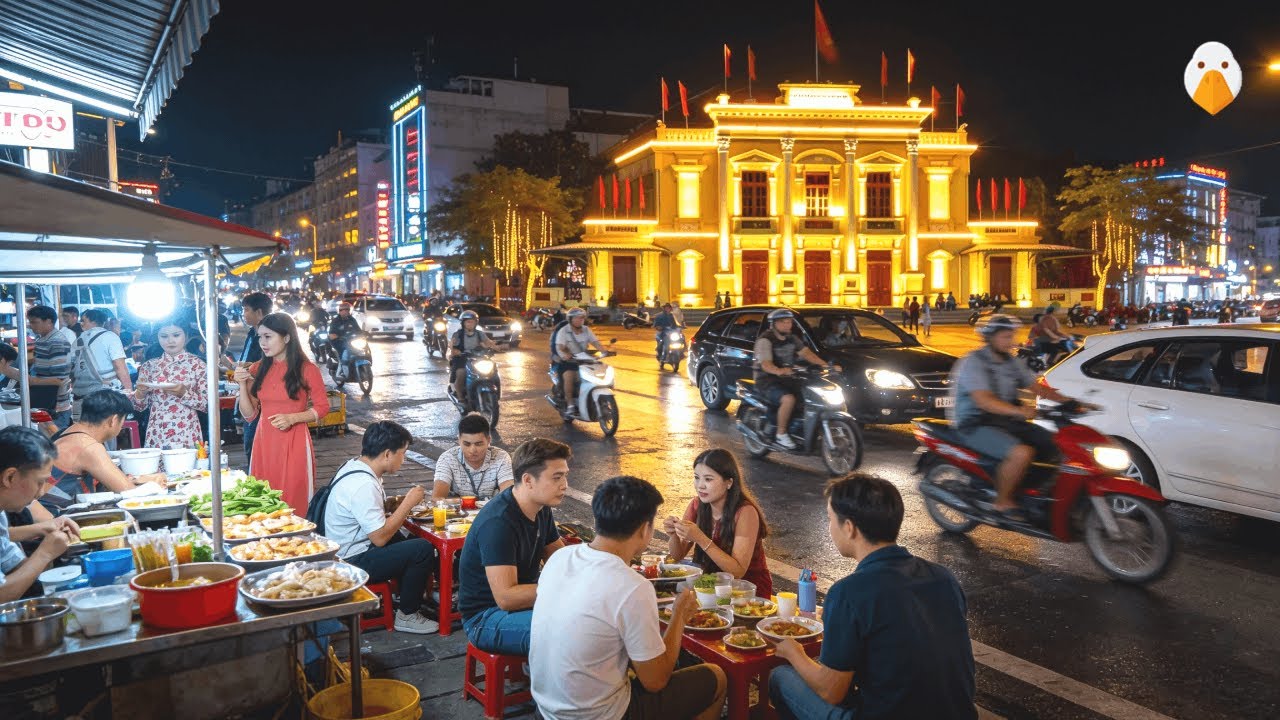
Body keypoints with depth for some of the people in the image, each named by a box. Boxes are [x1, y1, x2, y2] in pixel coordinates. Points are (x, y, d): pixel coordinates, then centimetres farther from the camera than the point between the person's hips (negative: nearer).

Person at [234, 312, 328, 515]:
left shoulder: (307, 369, -5)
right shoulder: (257, 369, 7)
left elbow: (322, 407, -2)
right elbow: (249, 414, 8)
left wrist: (292, 418, -15)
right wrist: (243, 384, -5)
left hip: (293, 442, -4)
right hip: (264, 442, 4)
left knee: (293, 500, 0)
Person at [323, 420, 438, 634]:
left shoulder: (354, 465, 3)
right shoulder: (363, 485, -26)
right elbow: (380, 538, -24)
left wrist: (403, 502, 4)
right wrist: (408, 503, -15)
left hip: (345, 551, 10)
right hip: (352, 564, -10)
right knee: (422, 549, -17)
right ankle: (407, 616, -1)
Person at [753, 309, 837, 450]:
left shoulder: (792, 338, 11)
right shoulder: (765, 340, -13)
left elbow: (806, 353, 0)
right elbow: (766, 364, -27)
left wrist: (825, 364, -16)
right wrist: (779, 371, -50)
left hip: (787, 379, 8)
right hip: (768, 381, -8)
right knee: (789, 399, -33)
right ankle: (781, 434, -19)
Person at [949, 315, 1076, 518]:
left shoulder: (1012, 362, 13)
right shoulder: (974, 362, -13)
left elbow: (1037, 387, 12)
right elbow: (983, 400, -27)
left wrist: (1068, 401, -5)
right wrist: (1018, 410, -41)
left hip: (1007, 421, 8)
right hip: (976, 425, -8)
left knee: (1057, 444, -2)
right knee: (1022, 452, -31)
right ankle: (1002, 501, -12)